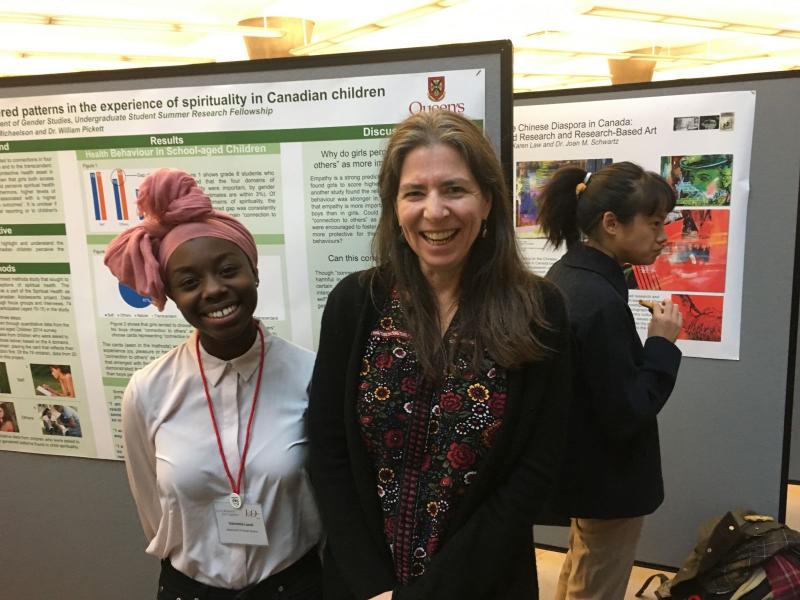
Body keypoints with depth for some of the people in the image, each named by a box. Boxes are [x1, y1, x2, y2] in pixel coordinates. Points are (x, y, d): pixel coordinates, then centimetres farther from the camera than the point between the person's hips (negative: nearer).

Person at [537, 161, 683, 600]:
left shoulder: (564, 276, 0)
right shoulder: (601, 302, -29)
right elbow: (625, 415, -24)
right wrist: (662, 344, -18)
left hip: (581, 468, 9)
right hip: (608, 479, -9)